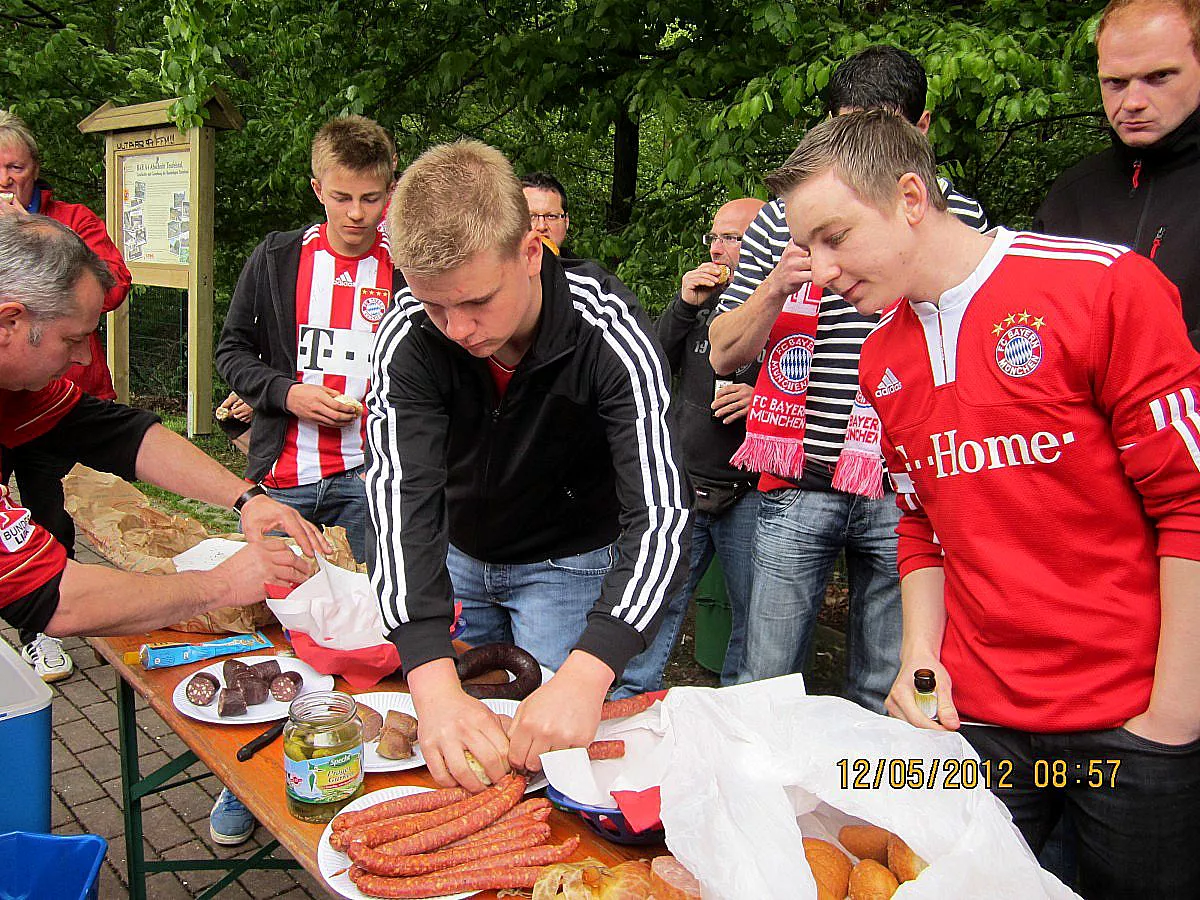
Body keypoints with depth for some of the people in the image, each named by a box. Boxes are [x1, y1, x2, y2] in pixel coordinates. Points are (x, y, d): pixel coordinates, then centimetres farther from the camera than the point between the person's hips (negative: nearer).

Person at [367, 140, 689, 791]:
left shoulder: (606, 331, -31)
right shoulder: (408, 336, -25)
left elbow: (660, 516, -37)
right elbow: (402, 496, -33)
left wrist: (585, 676, -53)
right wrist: (433, 683, -48)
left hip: (570, 565, -2)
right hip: (458, 558, 3)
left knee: (551, 749, 2)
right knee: (459, 758, 14)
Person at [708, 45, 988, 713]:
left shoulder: (961, 218, 6)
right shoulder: (783, 218, 7)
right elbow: (724, 355, 5)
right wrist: (775, 289, -11)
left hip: (903, 490, 0)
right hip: (800, 484, 0)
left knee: (886, 696, 10)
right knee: (766, 682, 5)